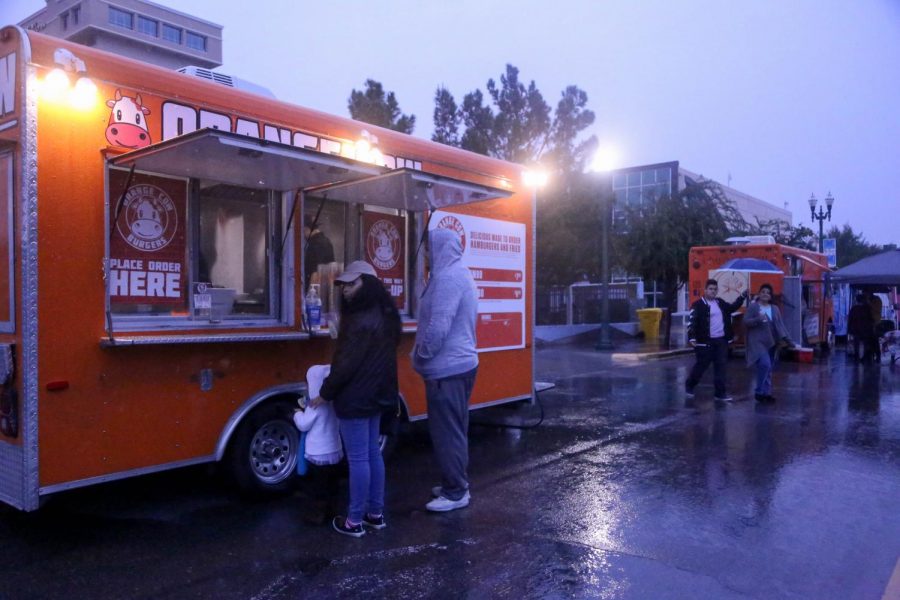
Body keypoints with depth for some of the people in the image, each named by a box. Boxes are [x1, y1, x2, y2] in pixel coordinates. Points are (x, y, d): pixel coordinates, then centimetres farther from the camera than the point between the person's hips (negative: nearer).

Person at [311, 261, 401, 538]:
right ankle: (376, 513, 25)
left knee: (358, 458, -1)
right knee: (373, 453, 16)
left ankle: (355, 521, 9)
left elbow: (347, 363, -21)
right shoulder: (383, 314, 9)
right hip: (376, 395, 10)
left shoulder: (362, 320, -21)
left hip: (355, 398, -10)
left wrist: (325, 393, -9)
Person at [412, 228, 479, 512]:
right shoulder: (461, 274, 15)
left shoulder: (447, 277, -18)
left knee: (446, 432, -1)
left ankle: (455, 493, 8)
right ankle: (457, 484, 28)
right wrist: (426, 355, 19)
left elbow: (438, 327, -25)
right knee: (456, 429, 18)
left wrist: (421, 355, -10)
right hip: (462, 363, 10)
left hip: (446, 369, -10)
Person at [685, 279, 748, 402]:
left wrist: (742, 296, 20)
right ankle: (689, 386, 23)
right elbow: (692, 322, -15)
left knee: (721, 366, 5)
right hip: (706, 341, -6)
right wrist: (692, 338, -25)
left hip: (721, 341, 6)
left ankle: (720, 393, 11)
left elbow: (732, 307, 30)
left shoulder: (720, 303, 13)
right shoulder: (698, 305, -9)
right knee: (701, 365, 3)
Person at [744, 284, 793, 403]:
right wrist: (758, 319, -23)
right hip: (757, 342, -6)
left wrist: (786, 338, -4)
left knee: (769, 368, 10)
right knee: (765, 364, -19)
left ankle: (766, 393, 20)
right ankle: (760, 392, -6)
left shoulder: (775, 309, 10)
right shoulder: (753, 307, -3)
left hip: (771, 342, 6)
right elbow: (745, 322, -8)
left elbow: (780, 325, 7)